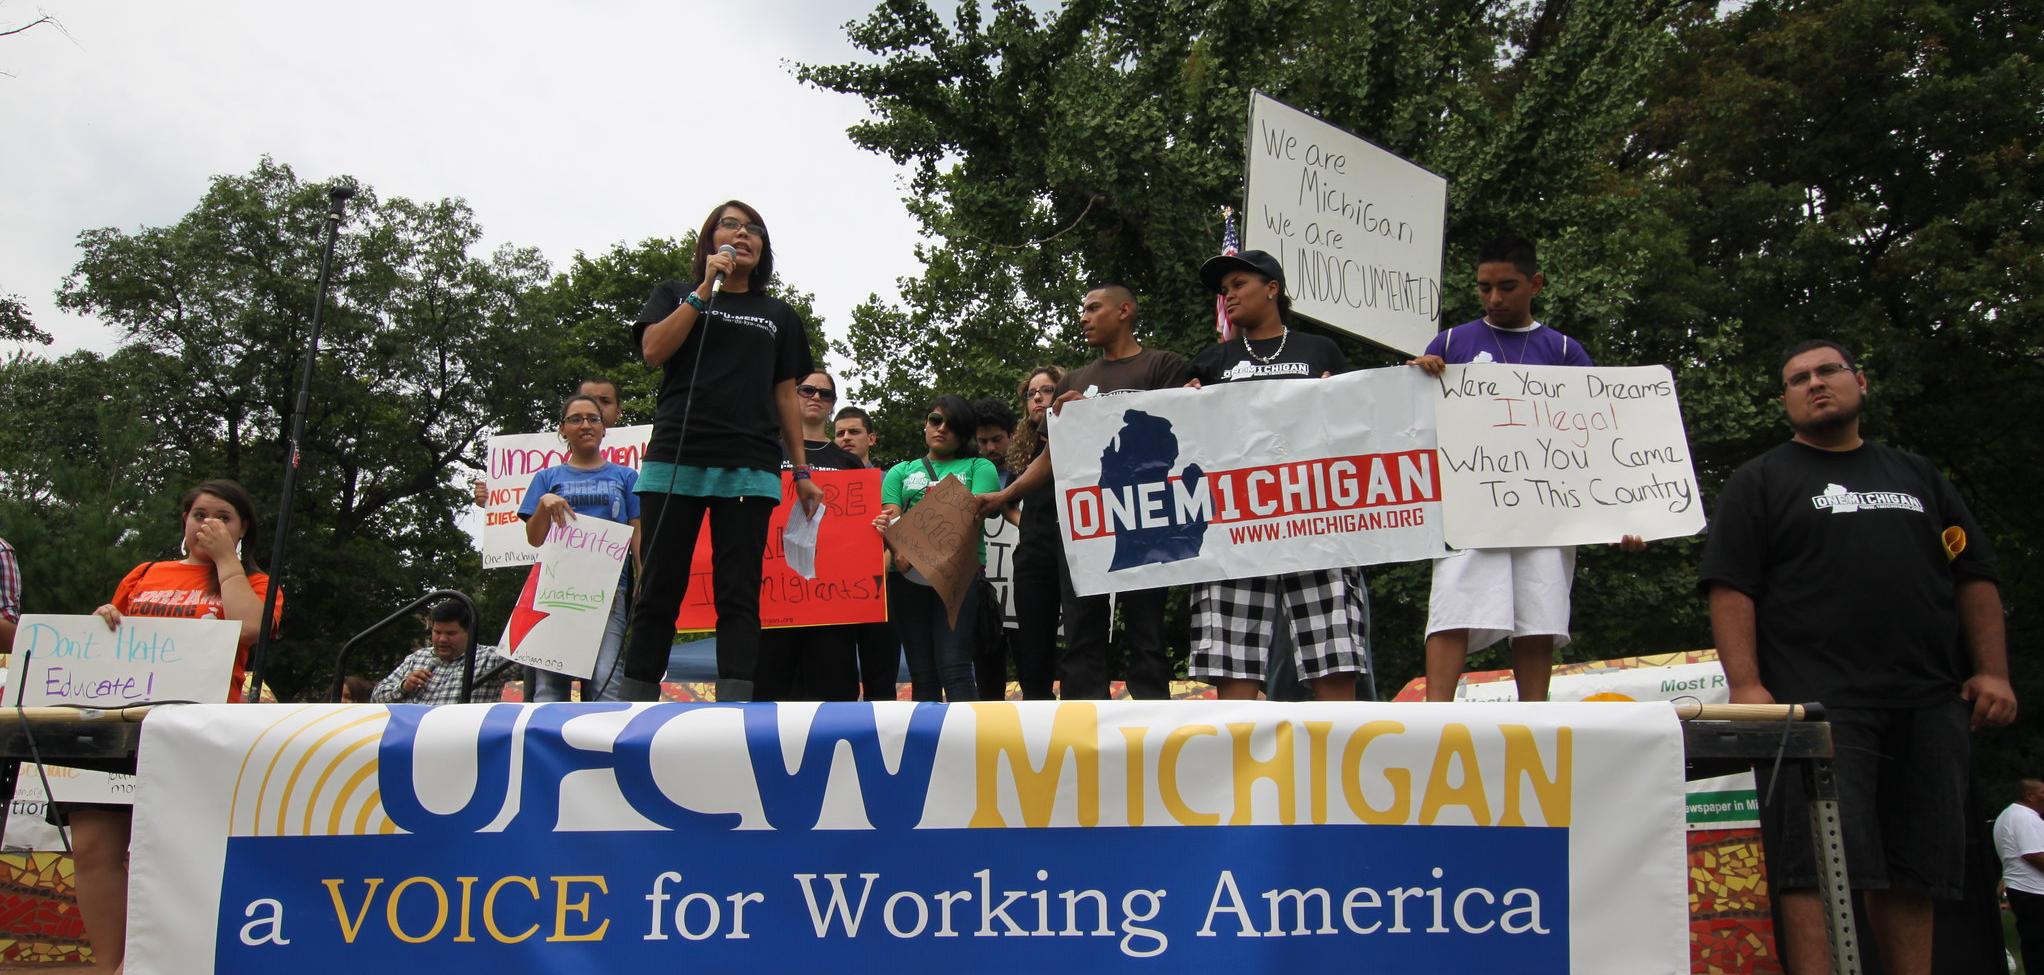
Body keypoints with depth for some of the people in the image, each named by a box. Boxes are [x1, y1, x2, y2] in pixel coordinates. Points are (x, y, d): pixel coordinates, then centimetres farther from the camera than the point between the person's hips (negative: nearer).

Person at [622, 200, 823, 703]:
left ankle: (734, 707, -9)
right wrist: (706, 289, -2)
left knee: (738, 592, -5)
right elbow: (654, 352, -2)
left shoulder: (778, 316, 21)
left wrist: (802, 471, 10)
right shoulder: (675, 296, 17)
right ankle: (635, 702, 0)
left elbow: (786, 395, 18)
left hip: (749, 469, 1)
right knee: (661, 590, -2)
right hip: (675, 461, -1)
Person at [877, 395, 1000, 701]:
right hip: (907, 576, 3)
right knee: (922, 673, 0)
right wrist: (898, 548, -17)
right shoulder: (901, 472, 23)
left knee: (953, 667, -16)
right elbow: (891, 518, 9)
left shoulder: (979, 468, 14)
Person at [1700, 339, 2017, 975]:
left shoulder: (1916, 476, 22)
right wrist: (1745, 685, -13)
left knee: (1914, 872, 6)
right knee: (1821, 865, -11)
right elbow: (1730, 588, -2)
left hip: (1929, 704, 4)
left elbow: (1974, 576, 19)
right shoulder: (1760, 482, 8)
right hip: (1817, 706, -4)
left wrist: (1993, 670, 6)